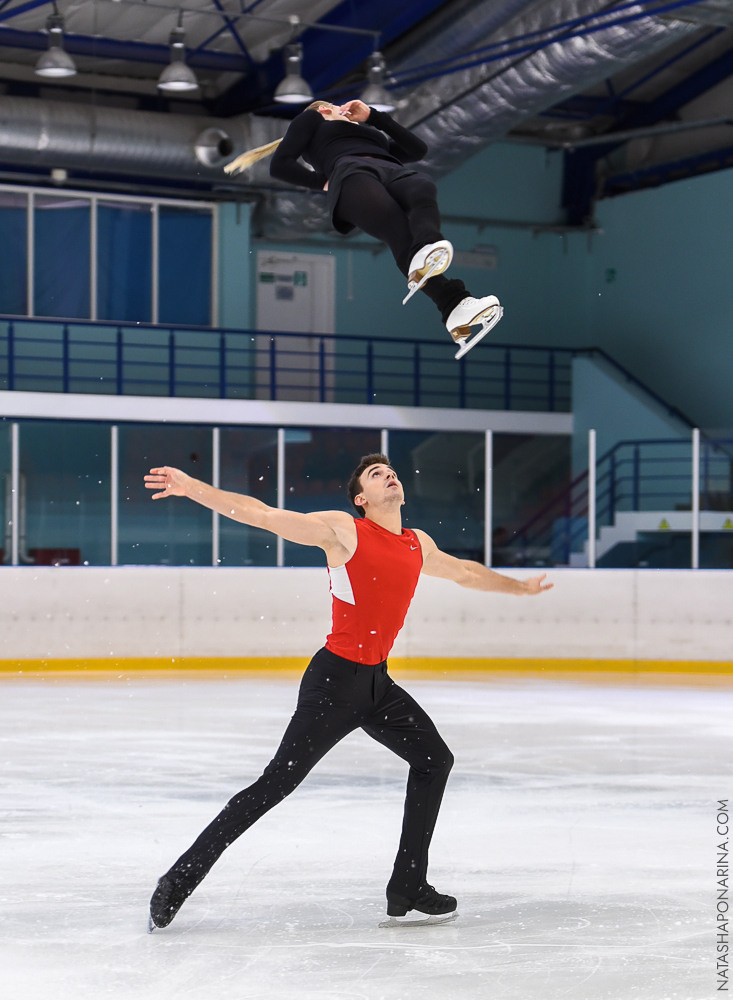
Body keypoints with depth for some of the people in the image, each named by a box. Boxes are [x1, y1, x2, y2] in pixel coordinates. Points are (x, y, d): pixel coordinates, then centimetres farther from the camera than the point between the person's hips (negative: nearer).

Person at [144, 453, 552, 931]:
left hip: (378, 683, 8)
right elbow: (265, 515, -13)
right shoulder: (343, 530, -7)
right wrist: (193, 489, -21)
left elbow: (463, 571, 33)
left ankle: (408, 889, 20)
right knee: (278, 782, -13)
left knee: (435, 760, 13)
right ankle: (180, 879, -9)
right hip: (335, 680, -8)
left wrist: (519, 586, 46)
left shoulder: (418, 545, 13)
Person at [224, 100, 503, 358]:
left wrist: (372, 116, 38)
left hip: (394, 171, 5)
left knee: (423, 188, -36)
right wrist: (325, 182, 8)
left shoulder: (371, 134, 49)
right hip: (350, 171, -5)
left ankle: (426, 256, -68)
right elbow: (280, 165, 21)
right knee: (395, 223, -37)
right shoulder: (311, 118, 36)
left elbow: (418, 148, 36)